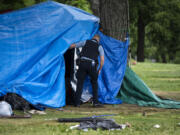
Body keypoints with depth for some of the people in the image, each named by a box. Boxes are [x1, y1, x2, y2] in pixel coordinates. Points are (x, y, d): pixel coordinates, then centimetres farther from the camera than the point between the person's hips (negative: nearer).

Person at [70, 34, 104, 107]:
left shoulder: (86, 42, 17)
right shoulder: (99, 47, 13)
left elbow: (73, 45, 24)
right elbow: (102, 59, 3)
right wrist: (99, 70, 16)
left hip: (82, 63, 1)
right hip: (91, 65, -1)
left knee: (80, 83, 8)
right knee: (94, 83, 15)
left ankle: (77, 102, 4)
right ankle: (95, 102, 8)